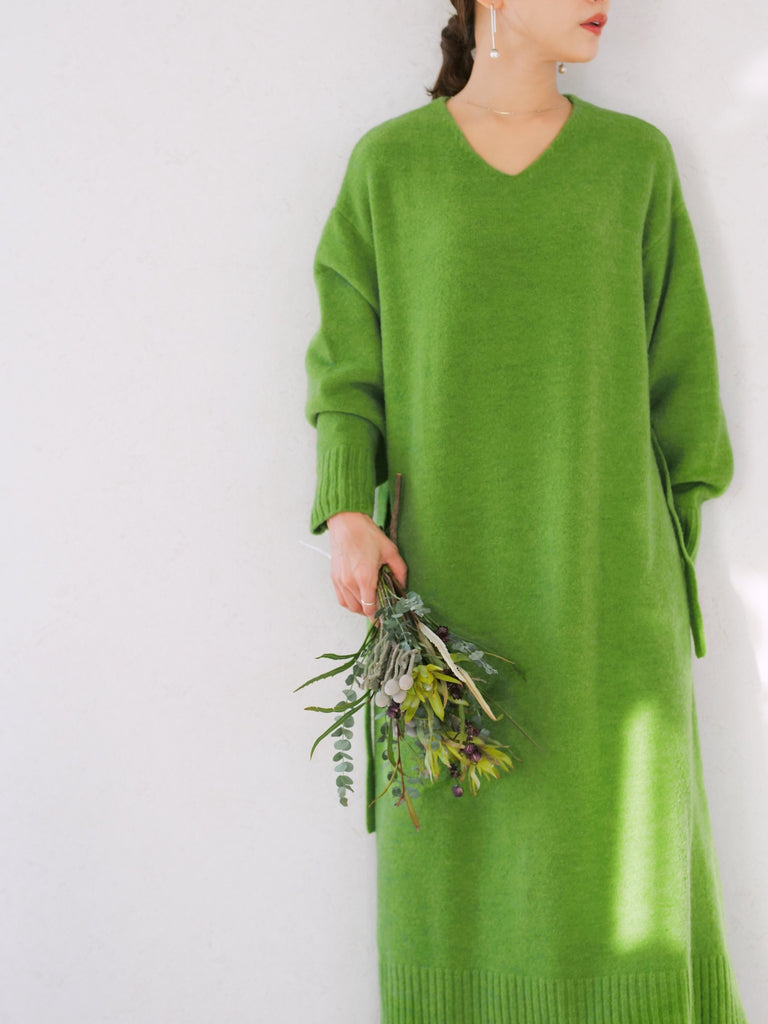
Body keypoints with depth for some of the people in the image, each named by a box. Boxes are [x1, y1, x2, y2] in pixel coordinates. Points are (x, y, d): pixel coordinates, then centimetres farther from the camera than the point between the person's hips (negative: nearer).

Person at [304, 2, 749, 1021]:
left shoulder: (636, 158, 5)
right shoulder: (388, 162, 2)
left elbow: (675, 358, 7)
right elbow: (349, 359, 2)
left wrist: (677, 541, 5)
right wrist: (347, 513, -13)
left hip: (600, 557, 1)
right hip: (452, 555, 0)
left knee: (620, 819, 3)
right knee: (456, 825, 5)